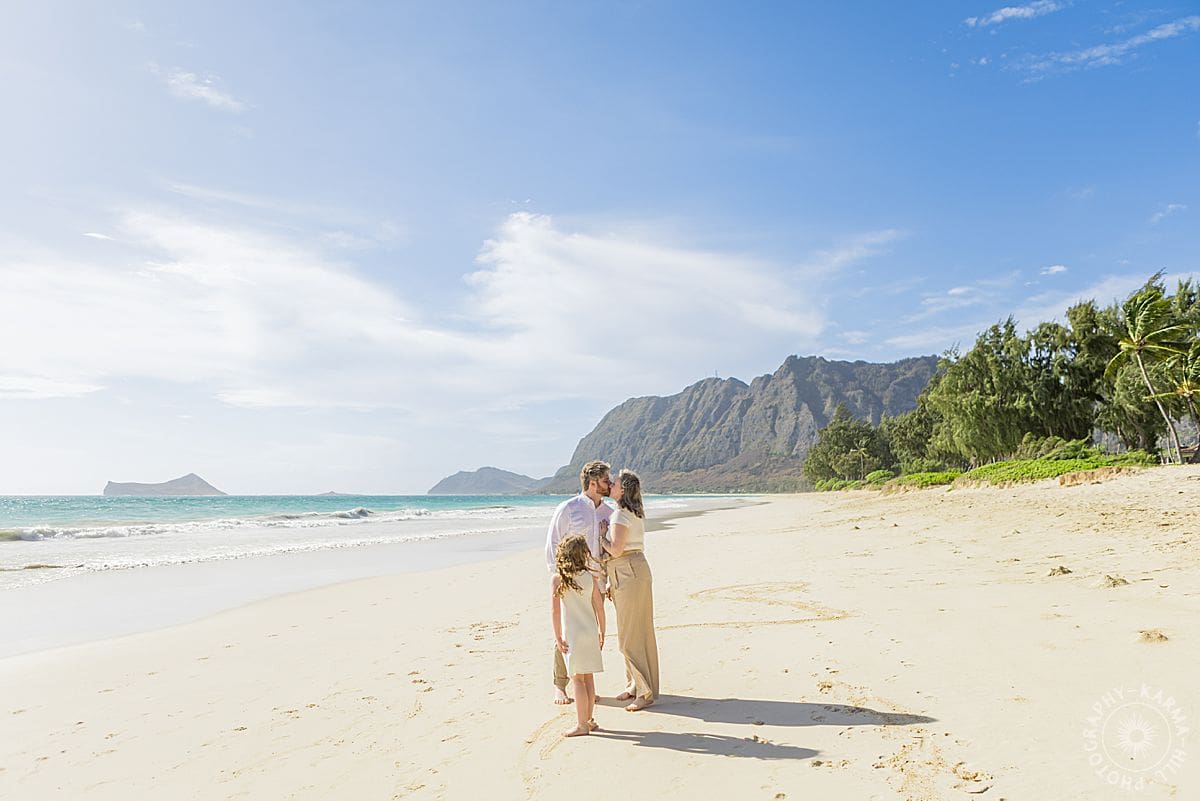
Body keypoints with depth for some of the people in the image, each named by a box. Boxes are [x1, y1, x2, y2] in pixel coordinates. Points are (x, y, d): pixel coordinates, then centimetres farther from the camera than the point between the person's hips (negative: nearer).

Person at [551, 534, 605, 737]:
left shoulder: (557, 579, -9)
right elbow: (599, 607, 2)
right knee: (588, 677, 14)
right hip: (591, 633, 4)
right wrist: (602, 633, 13)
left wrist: (558, 638, -5)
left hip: (573, 636, -4)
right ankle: (589, 719, 24)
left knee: (577, 679, 3)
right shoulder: (590, 577, 0)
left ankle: (582, 724, 8)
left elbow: (555, 611, -11)